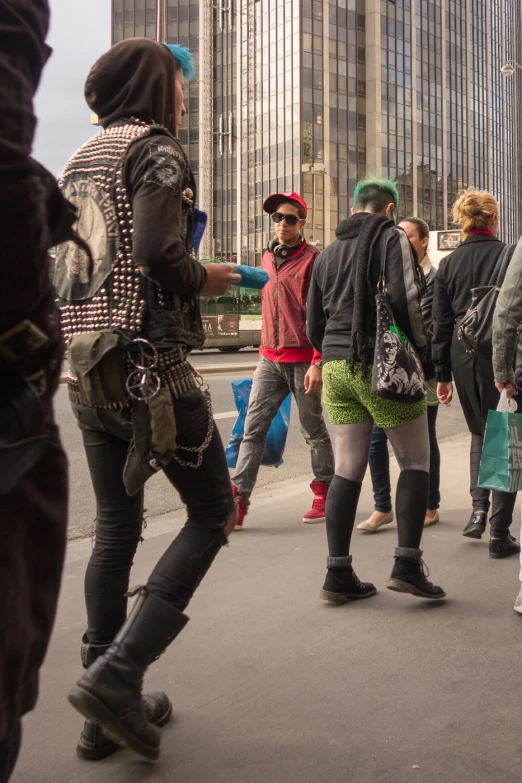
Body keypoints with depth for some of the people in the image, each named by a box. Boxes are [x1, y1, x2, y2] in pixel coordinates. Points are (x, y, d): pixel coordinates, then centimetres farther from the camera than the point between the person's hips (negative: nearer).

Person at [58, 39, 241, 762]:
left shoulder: (80, 160, 19)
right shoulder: (155, 148, -5)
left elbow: (62, 266, 18)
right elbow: (158, 254, -20)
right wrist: (206, 279, -1)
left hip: (86, 368, 8)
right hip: (148, 363, -8)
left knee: (116, 526, 12)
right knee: (212, 513, 3)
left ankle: (110, 713, 18)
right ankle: (118, 672, -8)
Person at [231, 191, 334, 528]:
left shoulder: (313, 259, -7)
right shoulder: (268, 258, 14)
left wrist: (317, 363, -16)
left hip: (303, 359, -6)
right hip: (270, 359, 6)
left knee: (314, 430, 7)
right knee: (253, 429, -1)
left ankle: (325, 491, 23)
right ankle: (238, 497, 0)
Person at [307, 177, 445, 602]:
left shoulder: (328, 253, 18)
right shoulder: (392, 237, -1)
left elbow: (314, 324, 19)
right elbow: (406, 299, -14)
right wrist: (421, 346, 1)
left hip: (336, 367, 6)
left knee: (347, 469, 7)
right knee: (416, 462, 5)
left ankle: (338, 573, 8)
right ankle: (407, 564, -2)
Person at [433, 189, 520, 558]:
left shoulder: (448, 264, 5)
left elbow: (442, 323, 6)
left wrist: (443, 374, 11)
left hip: (463, 358, 4)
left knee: (480, 434, 23)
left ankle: (478, 508, 10)